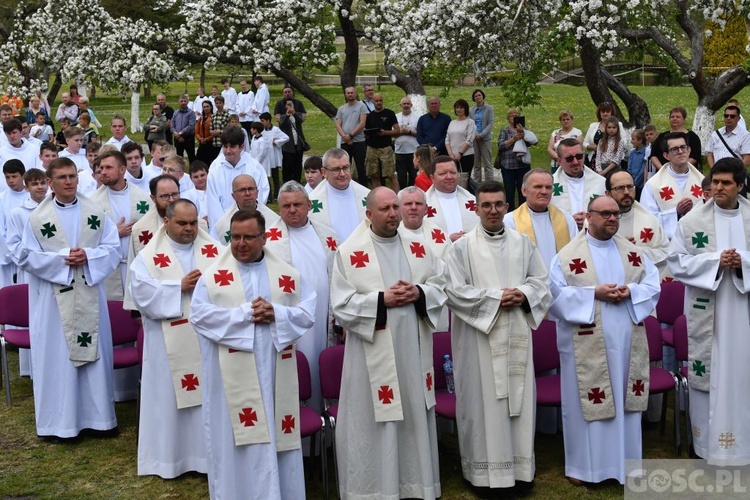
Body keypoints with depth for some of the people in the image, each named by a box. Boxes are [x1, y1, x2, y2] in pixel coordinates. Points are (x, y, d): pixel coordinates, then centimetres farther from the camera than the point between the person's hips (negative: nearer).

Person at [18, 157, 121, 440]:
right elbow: (26, 257, -4)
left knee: (94, 353, 8)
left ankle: (98, 415, 21)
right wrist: (62, 259, -16)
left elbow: (112, 249, 2)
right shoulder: (37, 218, -2)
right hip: (55, 298, -2)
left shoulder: (96, 213, 4)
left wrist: (88, 256, -16)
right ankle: (59, 422, 12)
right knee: (57, 358, 3)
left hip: (90, 295, 2)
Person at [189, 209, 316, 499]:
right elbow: (199, 314, -10)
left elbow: (309, 312, 2)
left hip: (275, 374, 2)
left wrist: (277, 314, -15)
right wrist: (245, 314, -16)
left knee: (278, 440, 7)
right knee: (236, 441, 1)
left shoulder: (287, 274, 9)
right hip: (233, 376, -2)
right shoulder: (214, 275, 3)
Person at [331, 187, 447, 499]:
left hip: (414, 350, 4)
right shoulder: (349, 252, -5)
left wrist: (419, 293, -10)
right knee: (375, 423, 1)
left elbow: (441, 286, 11)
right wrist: (381, 300, -19)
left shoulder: (417, 246, 9)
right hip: (374, 354, -4)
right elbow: (341, 305, -10)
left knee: (415, 417, 11)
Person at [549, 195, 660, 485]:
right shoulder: (568, 255, -4)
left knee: (626, 399, 10)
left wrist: (630, 291, -14)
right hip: (587, 344, -4)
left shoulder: (633, 251, 10)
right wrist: (594, 293, -18)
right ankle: (583, 464, 13)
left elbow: (652, 282, 7)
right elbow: (556, 293, -10)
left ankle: (625, 462, 22)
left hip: (626, 341, 4)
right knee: (586, 400, 1)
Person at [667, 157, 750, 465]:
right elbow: (677, 261, -4)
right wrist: (716, 260, -16)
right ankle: (708, 442, 14)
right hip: (706, 312, -2)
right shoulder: (693, 220, -1)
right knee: (707, 372, 3)